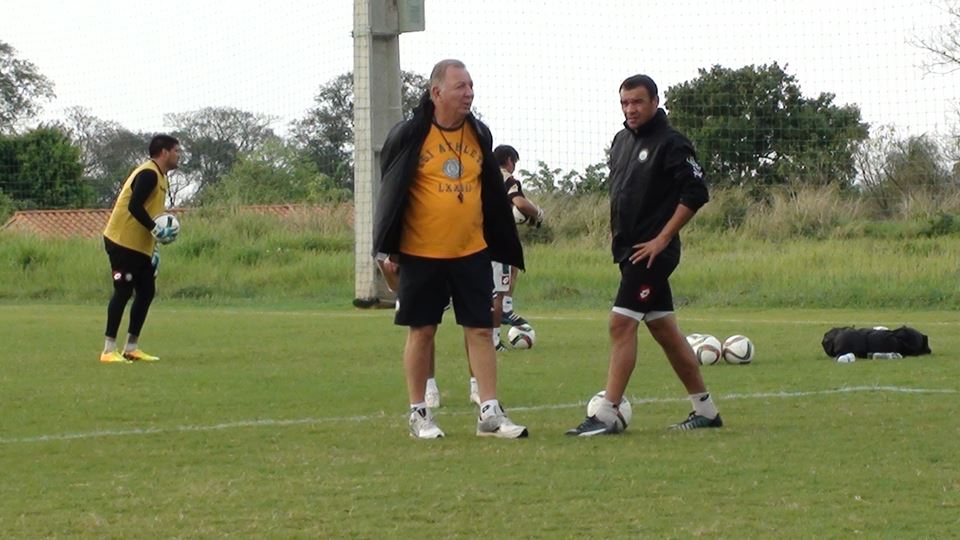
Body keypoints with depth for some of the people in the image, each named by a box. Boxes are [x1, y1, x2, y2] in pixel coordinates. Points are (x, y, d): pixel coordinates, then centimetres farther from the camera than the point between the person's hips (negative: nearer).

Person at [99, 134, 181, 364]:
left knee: (146, 292, 9)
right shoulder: (148, 174, -15)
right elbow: (134, 207, -24)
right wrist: (156, 230, -25)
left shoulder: (160, 177, 15)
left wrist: (154, 249, 17)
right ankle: (109, 351, -6)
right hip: (123, 242, -10)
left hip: (140, 247, 10)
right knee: (124, 292, -9)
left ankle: (131, 348, 15)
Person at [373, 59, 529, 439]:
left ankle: (490, 413, 3)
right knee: (421, 331, 4)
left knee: (481, 329, 1)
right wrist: (385, 248, -3)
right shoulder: (409, 136, -7)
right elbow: (390, 190, 0)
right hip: (421, 253, -4)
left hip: (472, 251, 4)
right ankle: (418, 414, 13)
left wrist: (503, 246, 18)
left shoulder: (479, 135, 7)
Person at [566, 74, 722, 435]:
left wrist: (662, 238, -17)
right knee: (664, 330, 12)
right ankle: (705, 409, 20)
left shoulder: (671, 144, -11)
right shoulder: (621, 141, 13)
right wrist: (616, 232, 15)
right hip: (629, 249, 9)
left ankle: (608, 415, -12)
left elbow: (696, 192, -17)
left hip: (652, 251, -9)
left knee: (621, 324, -13)